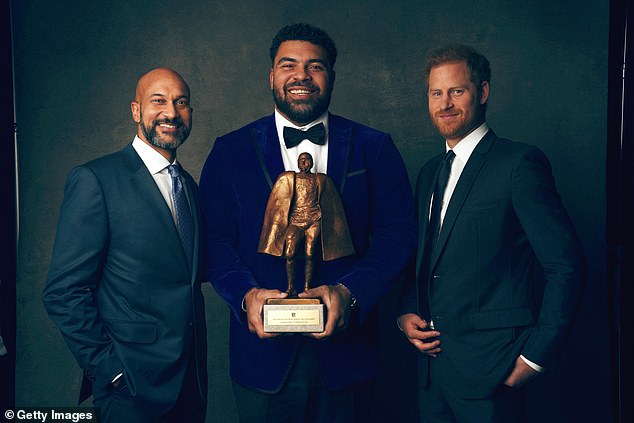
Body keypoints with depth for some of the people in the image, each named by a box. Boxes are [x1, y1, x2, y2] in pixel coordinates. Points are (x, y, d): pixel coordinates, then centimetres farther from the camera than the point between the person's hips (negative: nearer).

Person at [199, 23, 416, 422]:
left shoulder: (374, 148, 2)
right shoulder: (231, 150, 3)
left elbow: (398, 234, -5)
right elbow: (215, 239, -2)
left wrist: (350, 292, -19)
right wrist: (246, 293, -20)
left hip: (347, 351, 1)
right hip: (265, 352, 0)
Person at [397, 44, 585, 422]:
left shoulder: (520, 163, -10)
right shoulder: (430, 172, 12)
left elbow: (567, 266, -13)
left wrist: (536, 355, -13)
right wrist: (406, 313, 3)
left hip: (490, 367, -6)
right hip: (432, 358, 6)